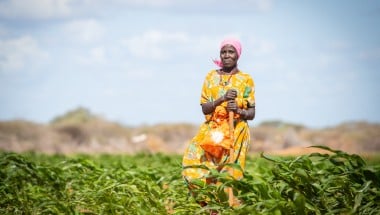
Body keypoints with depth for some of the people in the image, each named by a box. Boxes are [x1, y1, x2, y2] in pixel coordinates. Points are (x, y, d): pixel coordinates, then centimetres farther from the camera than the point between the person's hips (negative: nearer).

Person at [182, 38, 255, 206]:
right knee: (193, 160, -15)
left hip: (236, 133, -2)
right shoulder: (211, 76, 9)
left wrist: (238, 110, -18)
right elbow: (204, 108, 2)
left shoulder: (246, 80, 4)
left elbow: (251, 114, 3)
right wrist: (222, 99, -16)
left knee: (229, 175, -10)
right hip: (213, 132, 2)